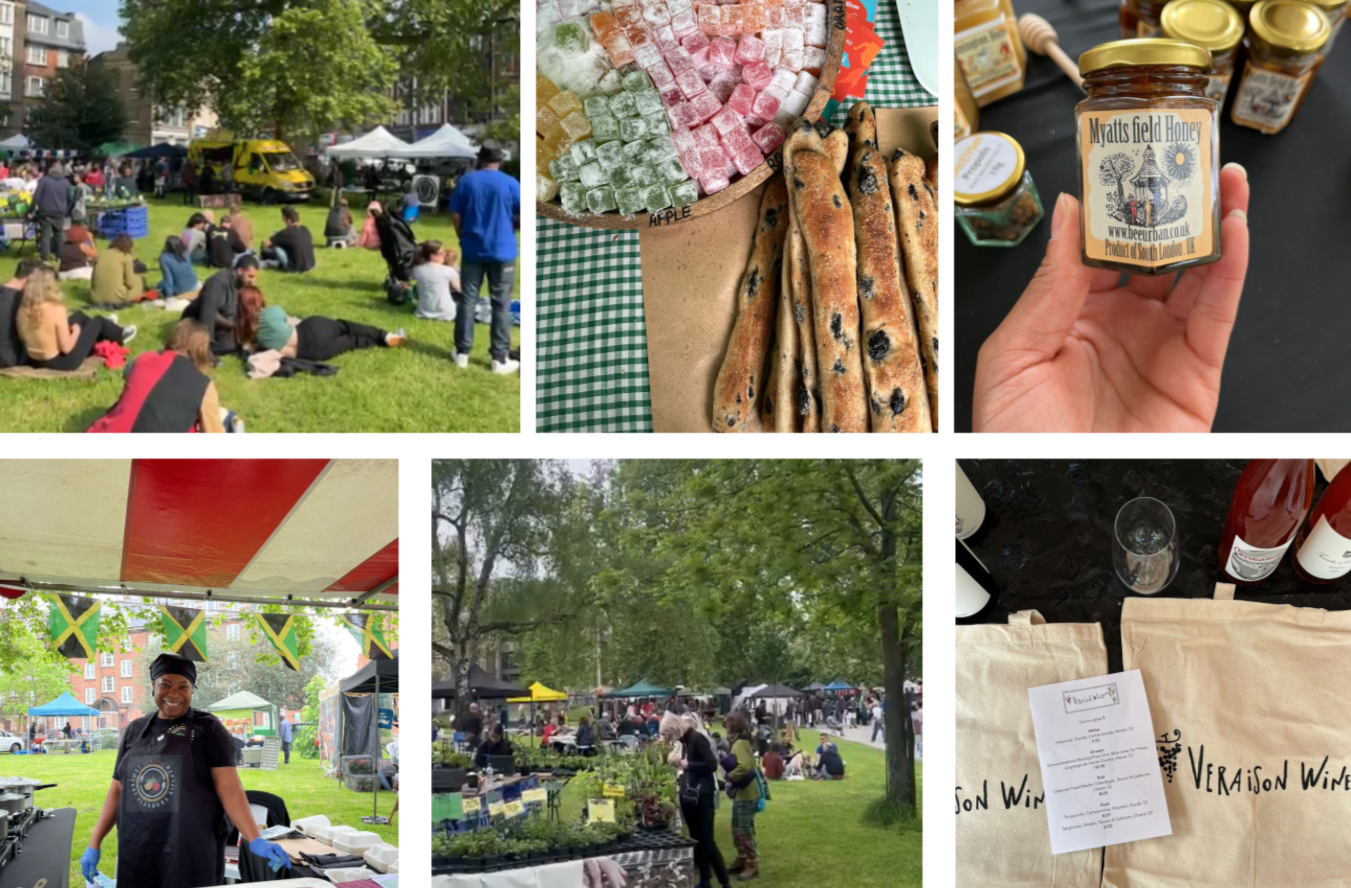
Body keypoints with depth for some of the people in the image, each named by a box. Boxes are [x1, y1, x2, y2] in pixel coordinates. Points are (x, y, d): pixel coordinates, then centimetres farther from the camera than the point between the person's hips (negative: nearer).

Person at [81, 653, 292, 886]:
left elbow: (229, 787, -10)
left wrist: (255, 840, -21)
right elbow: (118, 790, 16)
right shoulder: (135, 730, 12)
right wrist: (94, 845, 11)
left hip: (192, 855, -4)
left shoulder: (207, 728, -2)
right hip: (136, 855, 4)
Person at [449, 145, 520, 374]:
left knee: (468, 301, 9)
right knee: (501, 305, 1)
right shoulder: (511, 184, -4)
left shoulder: (466, 181, 2)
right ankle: (500, 359, 1)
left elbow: (455, 217, 3)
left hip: (473, 250, 2)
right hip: (502, 251, -2)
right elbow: (522, 218, -3)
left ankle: (462, 353, 12)